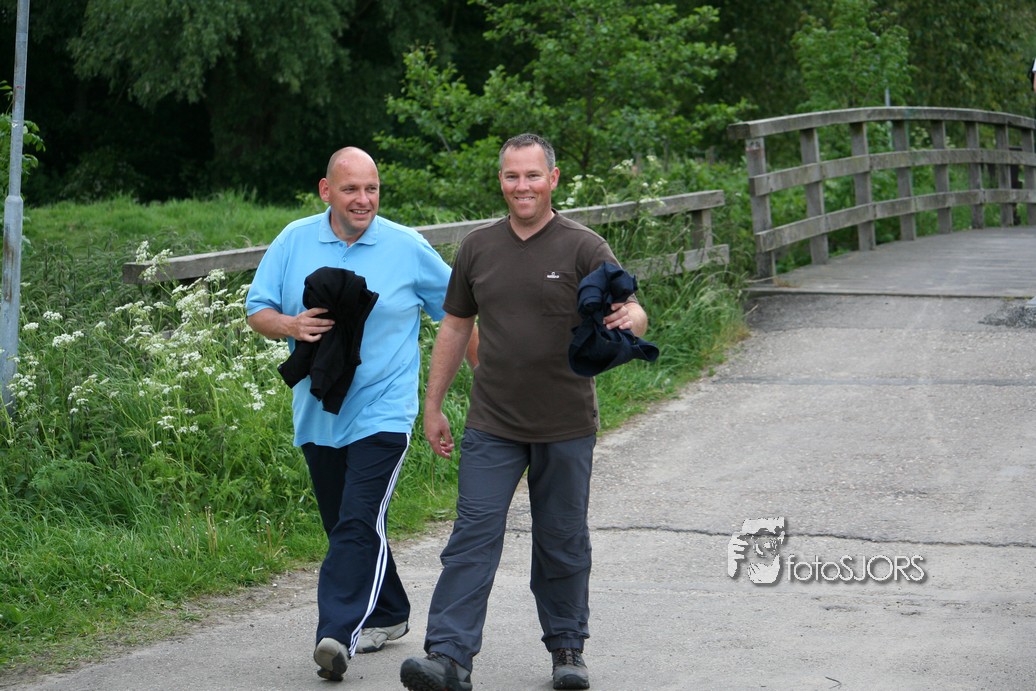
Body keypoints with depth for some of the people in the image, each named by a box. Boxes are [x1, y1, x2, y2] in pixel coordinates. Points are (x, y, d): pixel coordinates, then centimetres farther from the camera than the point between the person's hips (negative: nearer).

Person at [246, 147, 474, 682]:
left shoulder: (407, 247, -1)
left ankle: (337, 633, -22)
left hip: (381, 413, -4)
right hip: (318, 413, 4)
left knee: (360, 523, -16)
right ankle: (386, 616, 31)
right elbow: (257, 310, 8)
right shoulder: (294, 242, 5)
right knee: (344, 526, 13)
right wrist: (289, 325, -12)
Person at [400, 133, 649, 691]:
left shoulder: (583, 248, -3)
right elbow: (455, 327, 15)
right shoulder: (478, 248, 7)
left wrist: (625, 320, -34)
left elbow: (633, 315, -9)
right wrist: (433, 405, 14)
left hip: (566, 428, -2)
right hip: (491, 425, 2)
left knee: (563, 543, 10)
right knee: (473, 537, -7)